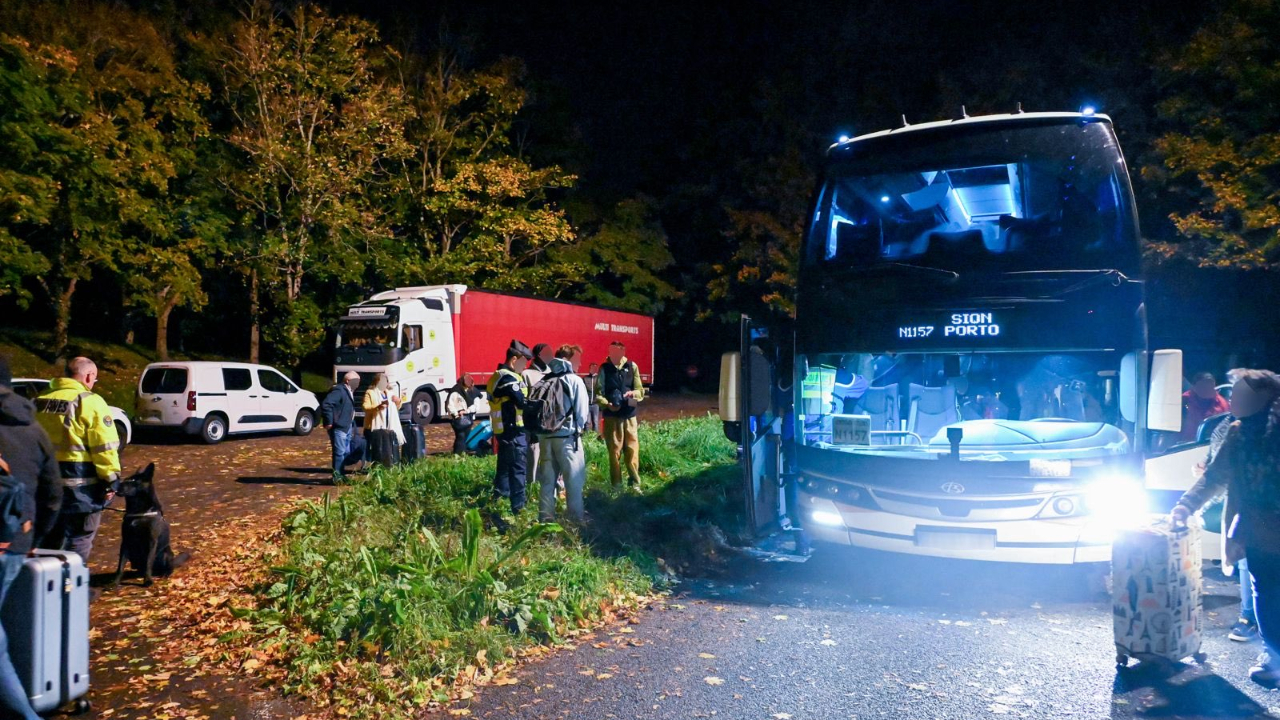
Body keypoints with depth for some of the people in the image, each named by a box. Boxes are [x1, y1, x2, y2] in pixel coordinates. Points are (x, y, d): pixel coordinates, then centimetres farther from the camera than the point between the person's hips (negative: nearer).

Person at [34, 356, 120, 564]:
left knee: (51, 535, 21)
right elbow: (105, 447, -16)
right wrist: (111, 479, -11)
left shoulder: (41, 401, 10)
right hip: (80, 483, -7)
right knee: (79, 539, 5)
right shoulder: (90, 402, -13)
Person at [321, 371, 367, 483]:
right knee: (340, 452, -5)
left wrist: (354, 429, 19)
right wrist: (329, 422, -23)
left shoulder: (349, 392, 16)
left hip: (347, 427, 10)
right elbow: (326, 404, -26)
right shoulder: (338, 390, -15)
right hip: (339, 428, -10)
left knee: (346, 452, 14)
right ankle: (337, 476, 2)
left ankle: (341, 475, 23)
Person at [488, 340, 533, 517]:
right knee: (519, 469, -6)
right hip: (514, 431, -10)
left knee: (505, 468, 18)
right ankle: (518, 508, -3)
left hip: (503, 429, 10)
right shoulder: (509, 378, -17)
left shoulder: (498, 376, 16)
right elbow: (523, 403, -23)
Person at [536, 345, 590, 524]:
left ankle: (546, 519, 14)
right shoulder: (574, 380, -6)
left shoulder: (544, 381, 10)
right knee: (574, 481, 2)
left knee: (547, 480, 10)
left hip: (545, 436, 6)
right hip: (567, 436, -5)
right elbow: (582, 410, -6)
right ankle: (576, 520, 5)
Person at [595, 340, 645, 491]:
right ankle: (616, 485, 13)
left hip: (630, 415, 2)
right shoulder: (604, 369, -1)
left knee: (632, 449, 5)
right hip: (611, 416, -2)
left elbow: (641, 390, 7)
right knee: (614, 450, 3)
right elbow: (598, 393, -2)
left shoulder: (632, 366, 4)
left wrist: (634, 393, -15)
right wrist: (607, 404, -19)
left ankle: (635, 482, 17)